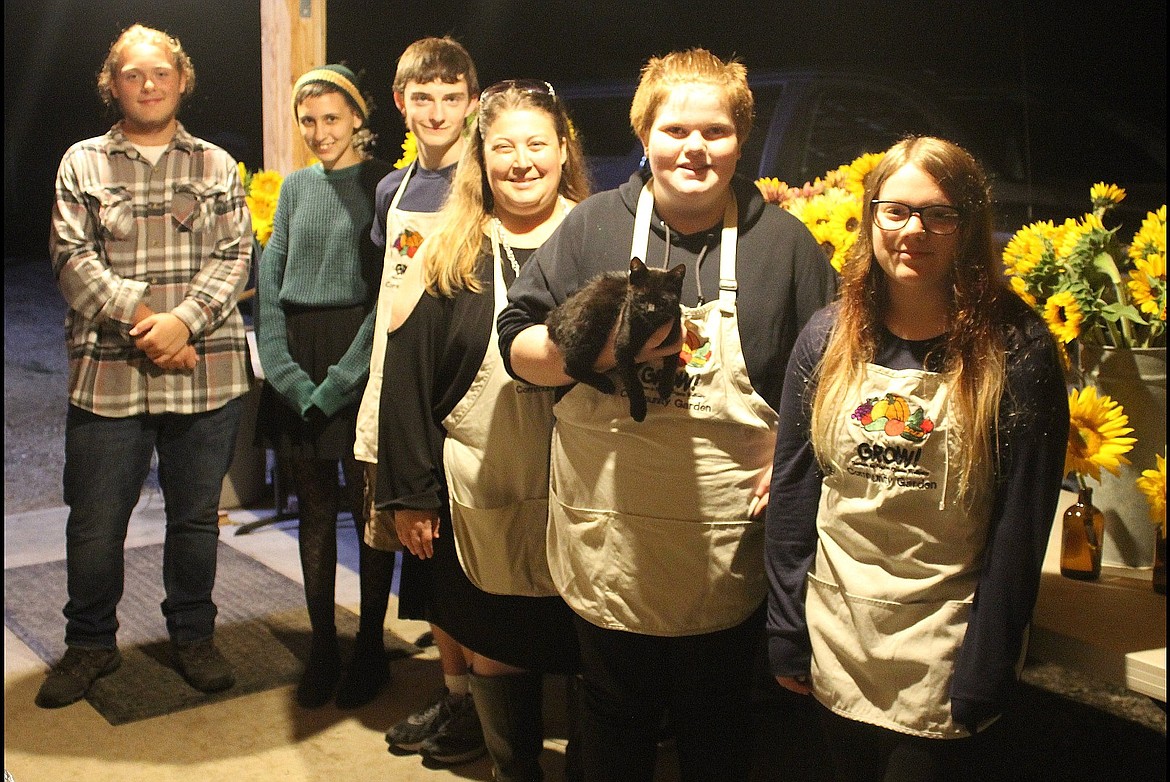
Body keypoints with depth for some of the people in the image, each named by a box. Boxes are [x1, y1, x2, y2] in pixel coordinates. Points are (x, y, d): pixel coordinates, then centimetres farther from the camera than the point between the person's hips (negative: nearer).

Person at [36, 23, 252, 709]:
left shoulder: (217, 166, 9)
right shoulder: (83, 164, 8)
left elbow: (234, 257, 1)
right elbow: (74, 260, -1)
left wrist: (183, 320, -14)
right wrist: (141, 317, -13)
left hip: (207, 371, 1)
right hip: (107, 370, 0)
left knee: (197, 515, 10)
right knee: (95, 521, 6)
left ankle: (193, 633, 29)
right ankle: (91, 644, 25)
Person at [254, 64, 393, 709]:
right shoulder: (296, 186, 14)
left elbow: (389, 292, -9)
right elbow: (270, 278, 10)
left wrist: (339, 381, -14)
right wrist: (283, 368, -4)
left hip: (359, 359, -5)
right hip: (296, 362, 5)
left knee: (367, 506, 1)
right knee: (314, 506, 9)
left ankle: (370, 645, 14)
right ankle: (321, 644, 18)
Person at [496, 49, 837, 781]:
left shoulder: (785, 241, 2)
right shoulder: (592, 226, 1)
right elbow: (518, 343, 0)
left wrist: (789, 457, -9)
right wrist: (594, 351, -19)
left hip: (727, 551, 0)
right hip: (609, 546, 0)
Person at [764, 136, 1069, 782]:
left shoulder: (1015, 350, -10)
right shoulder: (829, 338, -1)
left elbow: (1018, 529, -10)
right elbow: (792, 491, 2)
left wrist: (981, 681, -10)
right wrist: (787, 635, 2)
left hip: (941, 655, -3)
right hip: (835, 640, 3)